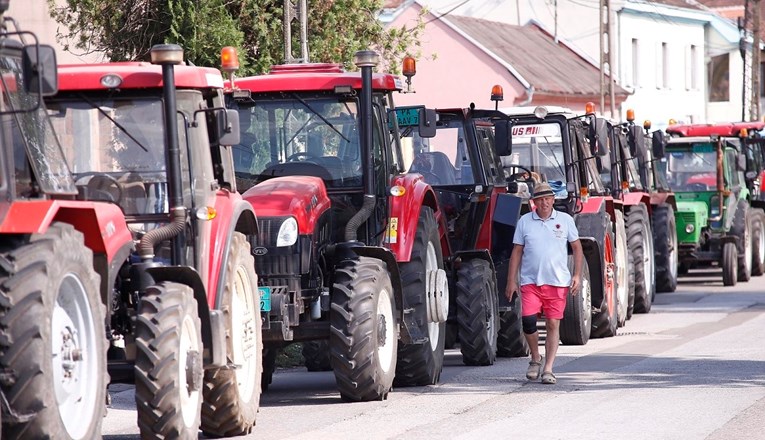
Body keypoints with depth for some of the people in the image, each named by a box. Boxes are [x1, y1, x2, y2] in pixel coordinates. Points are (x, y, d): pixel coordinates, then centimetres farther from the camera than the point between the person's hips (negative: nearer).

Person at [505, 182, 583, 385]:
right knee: (528, 320, -12)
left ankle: (548, 369, 5)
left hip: (557, 282, 0)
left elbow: (577, 248, 11)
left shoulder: (565, 220, 5)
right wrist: (511, 281, 5)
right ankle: (535, 358, 12)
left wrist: (577, 275, 2)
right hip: (530, 281, 0)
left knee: (553, 324, -1)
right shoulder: (524, 221, 5)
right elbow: (517, 252, 9)